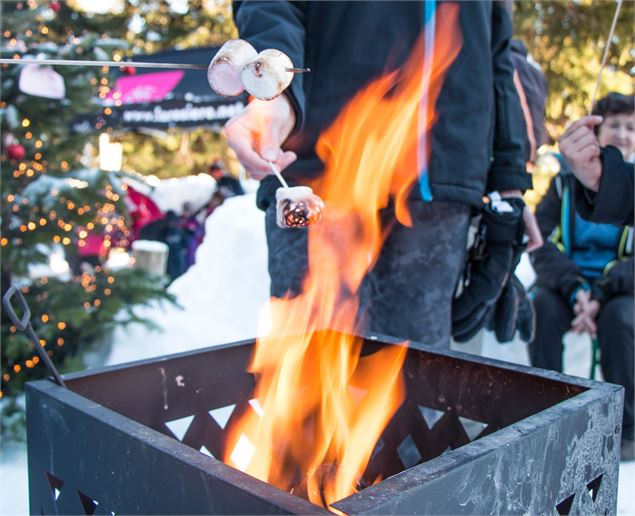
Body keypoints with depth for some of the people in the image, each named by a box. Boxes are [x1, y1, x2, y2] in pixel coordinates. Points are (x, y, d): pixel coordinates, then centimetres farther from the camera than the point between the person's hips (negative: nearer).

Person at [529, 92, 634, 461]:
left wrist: (601, 295, -23)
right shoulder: (569, 178, 6)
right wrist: (575, 290, -20)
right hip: (568, 282, 1)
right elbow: (543, 243, -4)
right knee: (542, 305, -30)